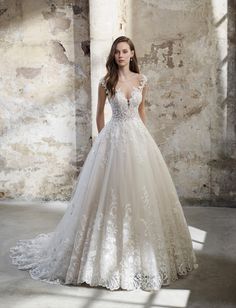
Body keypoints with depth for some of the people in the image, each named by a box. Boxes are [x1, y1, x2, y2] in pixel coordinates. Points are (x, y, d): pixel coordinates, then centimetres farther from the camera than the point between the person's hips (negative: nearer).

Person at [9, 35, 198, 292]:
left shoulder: (142, 80, 6)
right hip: (114, 138, -3)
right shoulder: (106, 82, -2)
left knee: (141, 192, 4)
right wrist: (103, 139, 9)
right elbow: (99, 113, 7)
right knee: (113, 193, -2)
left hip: (138, 138, 3)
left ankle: (142, 254, 19)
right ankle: (111, 254, 11)